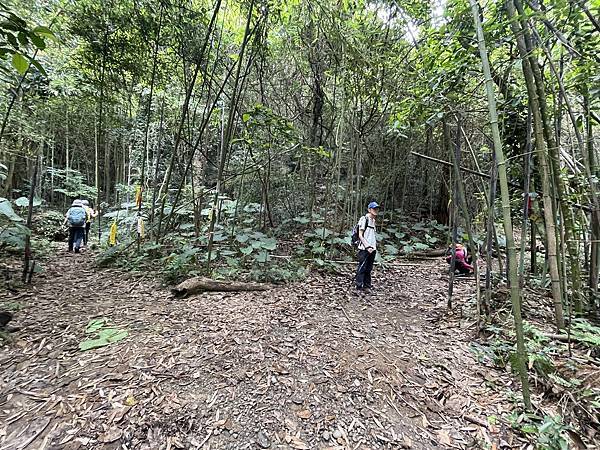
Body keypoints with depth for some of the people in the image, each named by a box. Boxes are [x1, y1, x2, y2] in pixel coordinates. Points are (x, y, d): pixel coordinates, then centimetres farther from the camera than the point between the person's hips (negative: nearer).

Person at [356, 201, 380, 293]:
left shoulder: (373, 220, 18)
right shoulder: (364, 219, -7)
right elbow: (360, 235, -11)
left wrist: (375, 246, 12)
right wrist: (367, 246, -15)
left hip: (372, 249, 8)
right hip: (364, 249, -8)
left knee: (369, 269, 13)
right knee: (362, 268, -4)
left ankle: (367, 285, 22)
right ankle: (359, 287, 2)